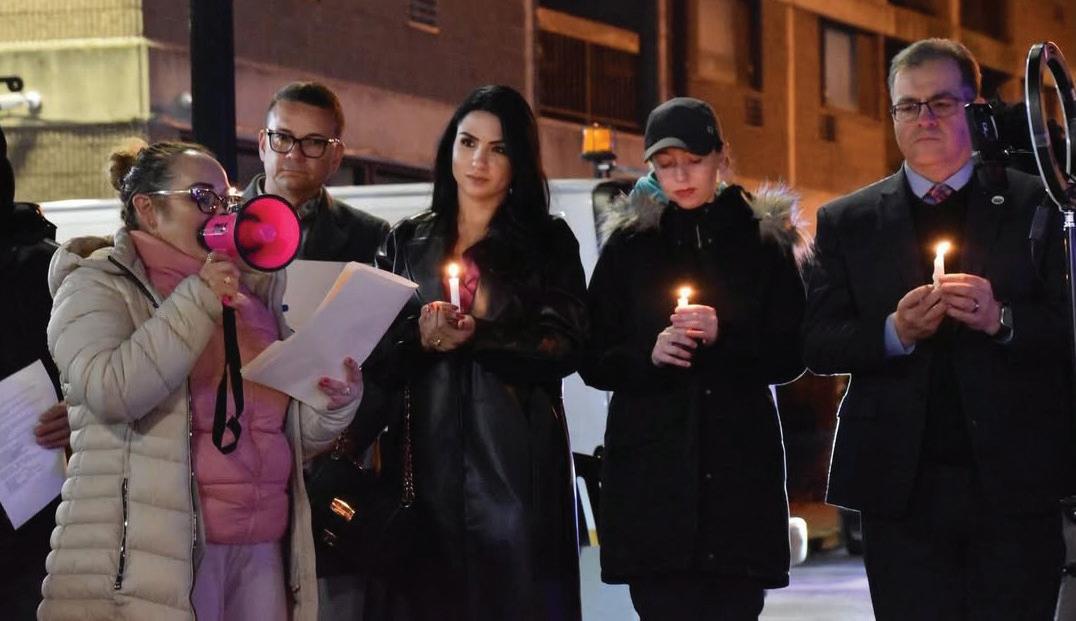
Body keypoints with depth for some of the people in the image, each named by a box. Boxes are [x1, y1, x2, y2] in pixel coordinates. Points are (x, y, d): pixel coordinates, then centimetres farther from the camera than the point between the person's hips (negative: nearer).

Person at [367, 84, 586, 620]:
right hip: (427, 458, 2)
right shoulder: (408, 242, 15)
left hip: (515, 460, -2)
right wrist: (418, 338, -13)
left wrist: (475, 336, -14)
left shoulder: (549, 242, 9)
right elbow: (374, 354, 7)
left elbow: (564, 346, -3)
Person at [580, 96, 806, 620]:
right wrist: (647, 355, -10)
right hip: (652, 466, 0)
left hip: (739, 464, 0)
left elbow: (790, 355, 6)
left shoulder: (763, 239, 9)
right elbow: (593, 360, 10)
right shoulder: (630, 243, 10)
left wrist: (725, 336, -10)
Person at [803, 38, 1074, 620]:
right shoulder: (847, 222, 12)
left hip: (1014, 484, -1)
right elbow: (818, 344, 5)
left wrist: (1002, 320, -18)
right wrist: (893, 332, -13)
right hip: (903, 485, 1)